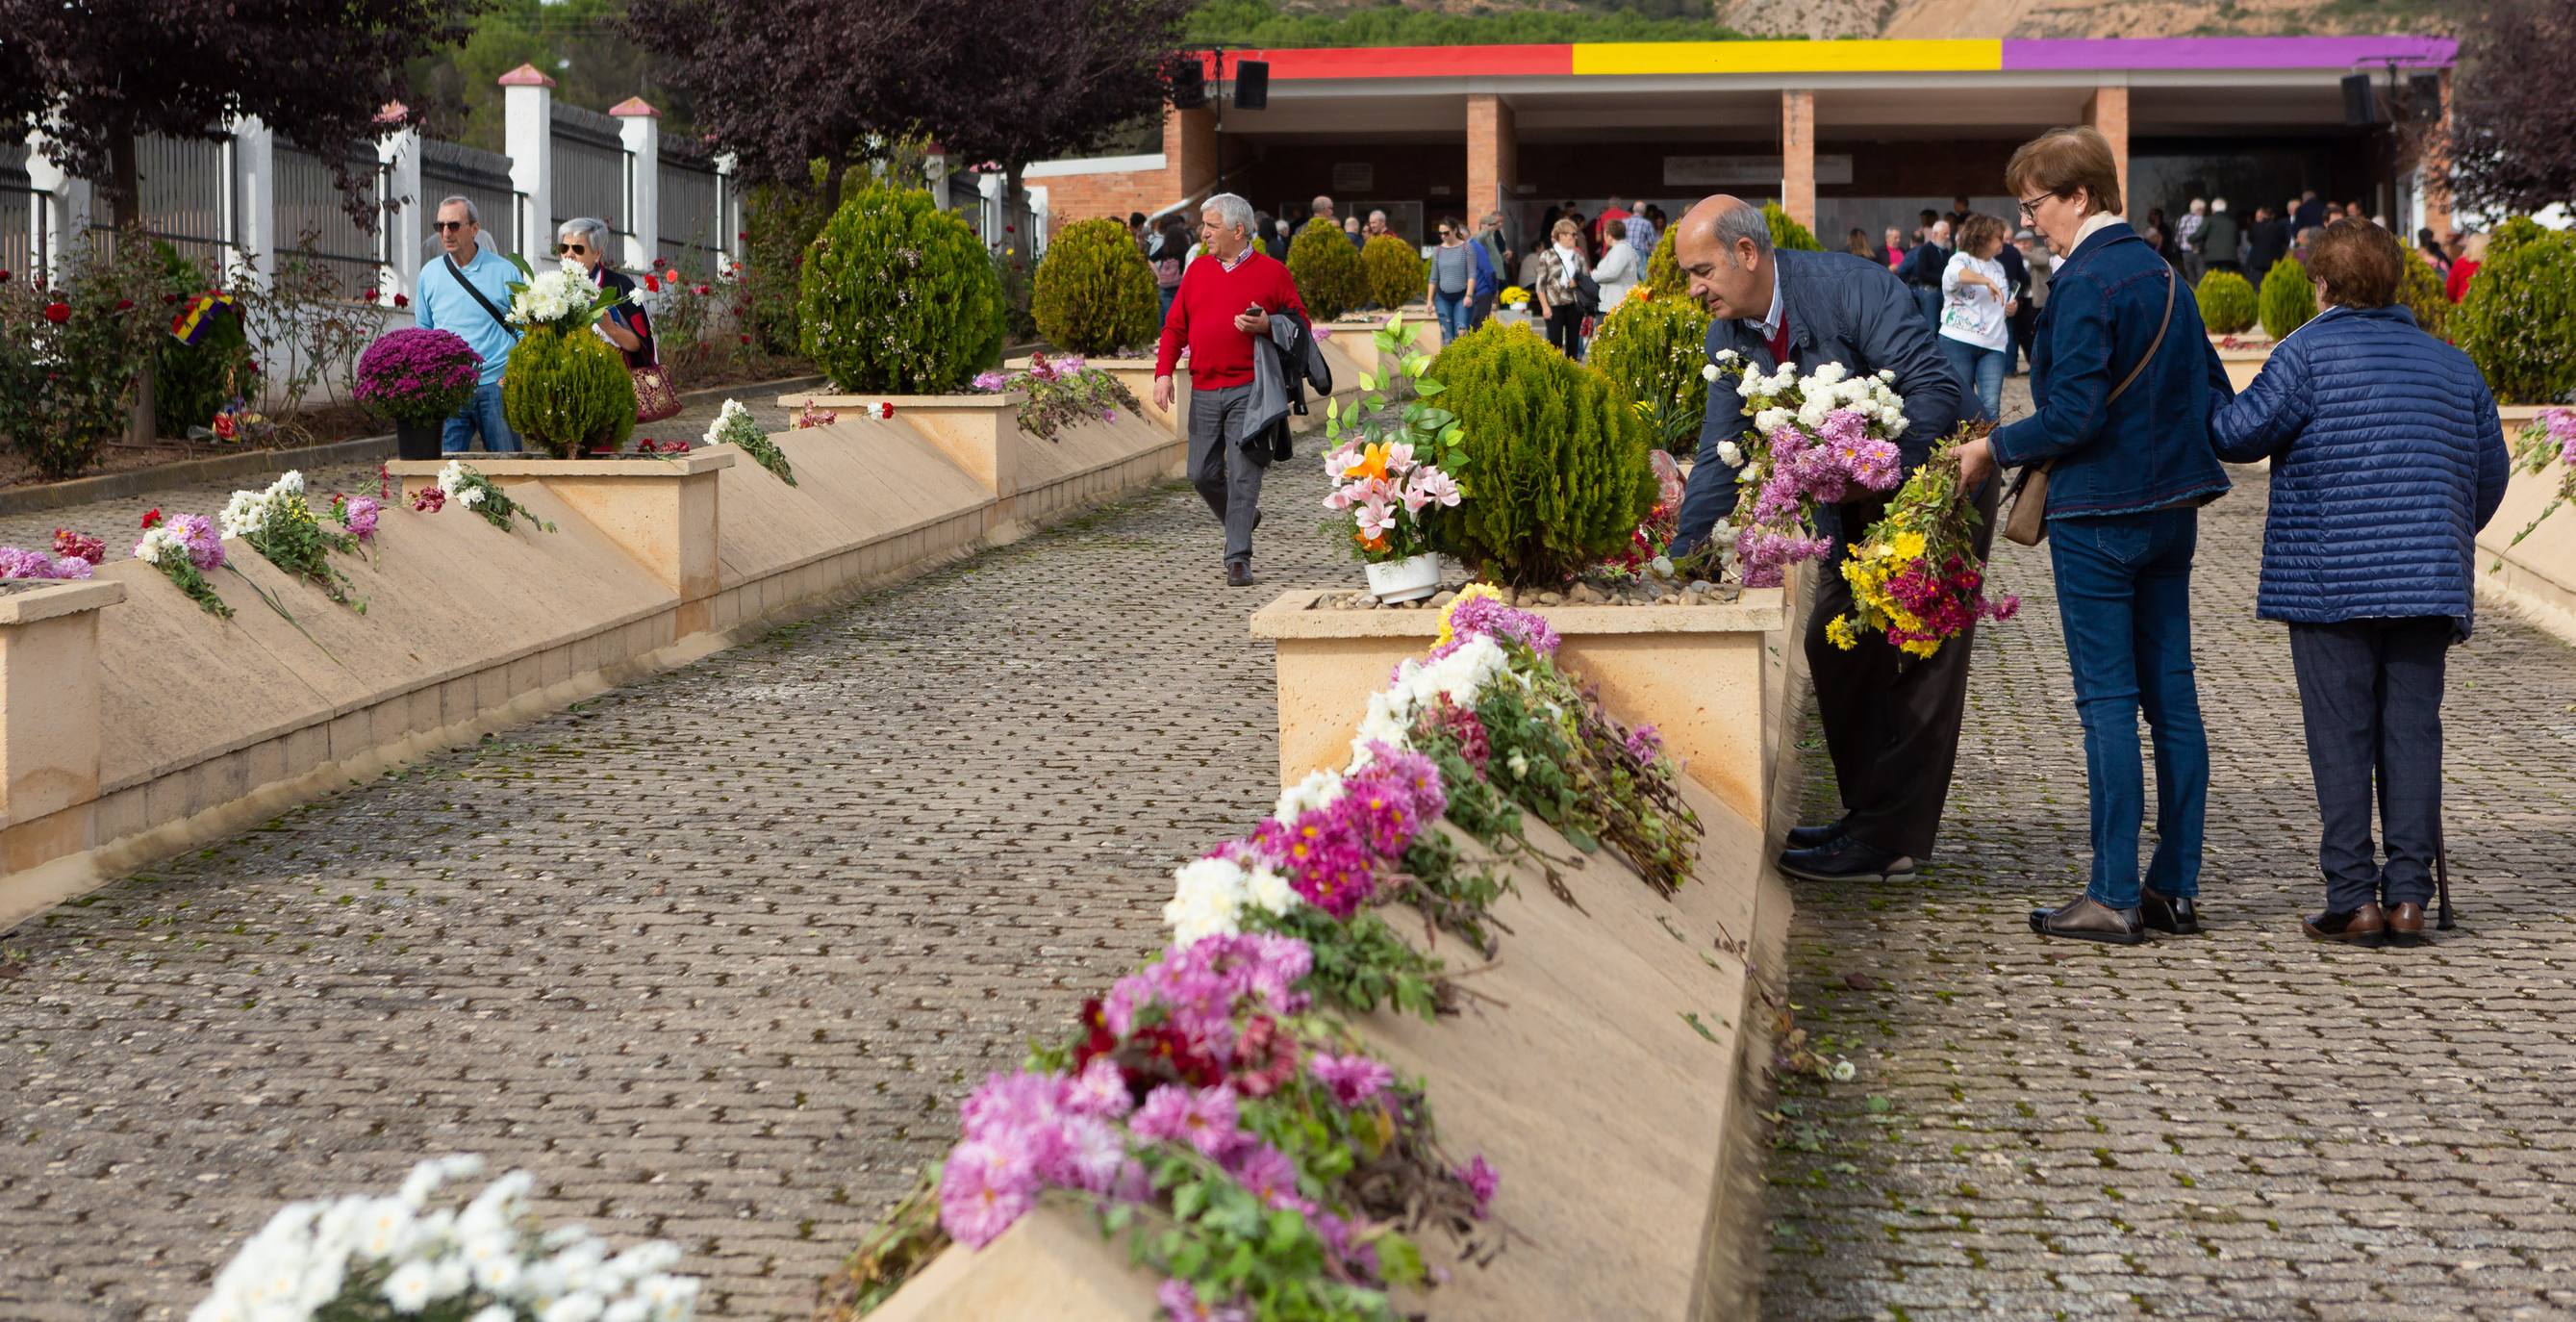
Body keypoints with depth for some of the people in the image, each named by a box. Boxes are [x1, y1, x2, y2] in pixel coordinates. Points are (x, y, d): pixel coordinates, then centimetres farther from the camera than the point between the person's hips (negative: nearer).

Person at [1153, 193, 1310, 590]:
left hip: (1249, 392, -5)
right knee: (1203, 474, 7)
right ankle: (1242, 518, 34)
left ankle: (1238, 559, -5)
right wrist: (1164, 373, 1)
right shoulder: (1197, 271, 13)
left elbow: (1299, 323, 2)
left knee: (1243, 475, -9)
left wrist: (1266, 326, -17)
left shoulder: (1273, 272, 1)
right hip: (1204, 391, 5)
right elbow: (1175, 327, 12)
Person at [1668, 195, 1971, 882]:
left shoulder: (1851, 286, -25)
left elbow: (1934, 386, -28)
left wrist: (1890, 484, -33)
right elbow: (1720, 458, 1)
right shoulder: (1728, 338, -2)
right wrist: (1678, 562, -7)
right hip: (1854, 501, 8)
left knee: (1920, 658, -7)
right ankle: (1870, 815, 20)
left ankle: (1889, 838, -7)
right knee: (1834, 648, 8)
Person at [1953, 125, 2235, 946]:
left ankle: (2114, 897, -2)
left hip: (2098, 516, -8)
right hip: (2171, 509, 8)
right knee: (2171, 695, 9)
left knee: (2108, 700, -4)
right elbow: (2215, 396, 13)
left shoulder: (2084, 283, -15)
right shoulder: (2161, 272, 10)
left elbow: (2073, 414, -21)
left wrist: (1994, 449, -8)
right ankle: (2177, 888, 13)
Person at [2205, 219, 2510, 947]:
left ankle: (2353, 899, -1)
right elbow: (2490, 471, 17)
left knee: (2341, 739, -1)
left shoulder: (2310, 352, -4)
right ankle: (2408, 895, 2)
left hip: (2330, 580, -4)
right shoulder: (2453, 364, 14)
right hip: (2427, 585, 4)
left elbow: (2242, 434, -9)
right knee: (2413, 732, 6)